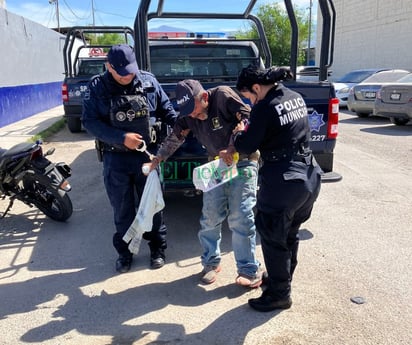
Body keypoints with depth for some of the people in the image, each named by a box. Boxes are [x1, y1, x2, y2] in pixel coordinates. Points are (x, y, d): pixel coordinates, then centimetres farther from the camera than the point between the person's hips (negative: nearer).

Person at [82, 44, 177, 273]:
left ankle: (158, 248, 30)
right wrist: (121, 138, -20)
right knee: (122, 209, 11)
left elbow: (165, 108, 10)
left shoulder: (149, 81, -1)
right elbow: (90, 121, -9)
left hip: (146, 154, 1)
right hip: (115, 159, 0)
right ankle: (125, 252, 30)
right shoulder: (98, 87, -6)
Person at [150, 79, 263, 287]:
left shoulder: (223, 96, -19)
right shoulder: (187, 115, -1)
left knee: (239, 217, -9)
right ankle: (211, 262, 20)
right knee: (210, 216, 1)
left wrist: (232, 148, -29)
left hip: (242, 162, -5)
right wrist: (158, 158, -3)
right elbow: (175, 137, 7)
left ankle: (249, 269, 6)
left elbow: (248, 119, -23)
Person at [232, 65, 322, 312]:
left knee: (273, 239, 9)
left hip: (282, 183, -9)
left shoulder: (264, 108, -17)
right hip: (308, 177, 9)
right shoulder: (296, 98, 8)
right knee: (290, 234, 23)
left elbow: (246, 147, -11)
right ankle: (282, 279, 42)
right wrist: (252, 129, 13)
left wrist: (239, 132, 9)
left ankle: (279, 294, 22)